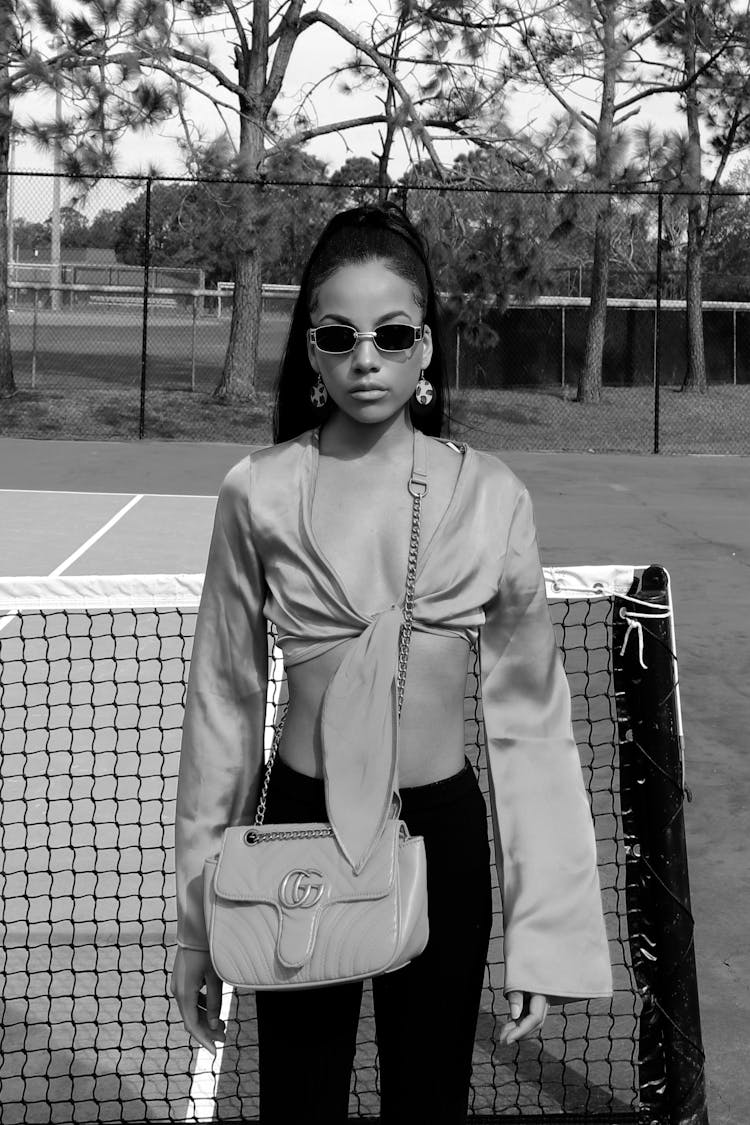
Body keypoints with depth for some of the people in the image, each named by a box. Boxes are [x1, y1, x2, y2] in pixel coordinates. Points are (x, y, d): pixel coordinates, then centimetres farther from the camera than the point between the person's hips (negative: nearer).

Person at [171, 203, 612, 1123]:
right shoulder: (257, 493, -7)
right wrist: (196, 924, 1)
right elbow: (223, 702, -1)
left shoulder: (490, 496, -7)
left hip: (443, 839, 0)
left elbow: (527, 716, -3)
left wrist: (548, 929, -5)